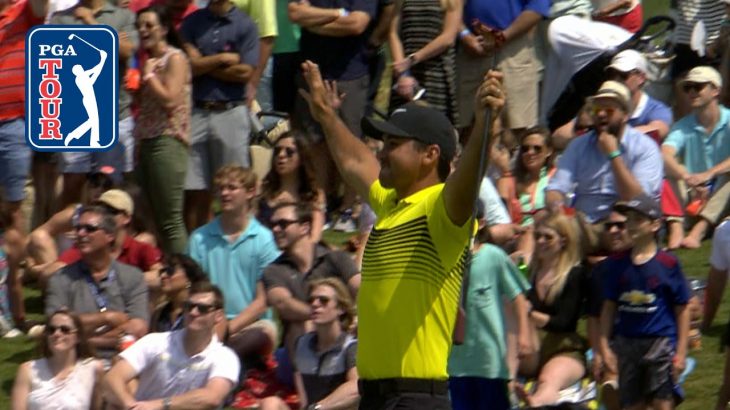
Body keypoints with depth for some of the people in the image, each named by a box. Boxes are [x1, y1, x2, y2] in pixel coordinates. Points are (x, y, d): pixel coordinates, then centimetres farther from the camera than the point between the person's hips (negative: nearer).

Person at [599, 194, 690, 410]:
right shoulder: (617, 263, 5)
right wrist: (605, 346, 3)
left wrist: (681, 351, -6)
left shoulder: (668, 264, -5)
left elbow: (682, 309, -3)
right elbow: (609, 307, 9)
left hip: (660, 341, -4)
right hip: (626, 342, 4)